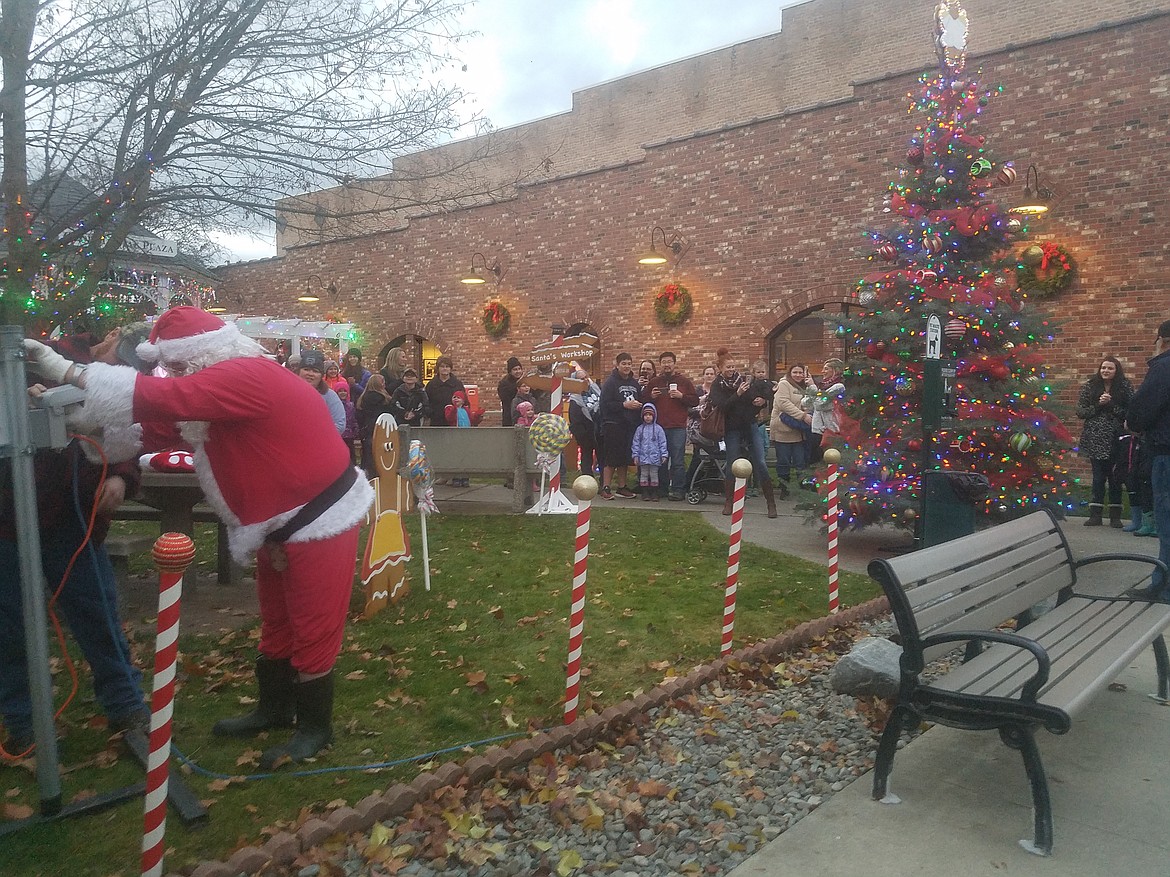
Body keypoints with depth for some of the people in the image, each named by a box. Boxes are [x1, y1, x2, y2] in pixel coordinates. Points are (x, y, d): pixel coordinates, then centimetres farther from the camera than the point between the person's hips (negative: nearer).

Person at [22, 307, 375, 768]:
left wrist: (68, 371, -27)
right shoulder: (234, 381, 7)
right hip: (283, 525, 10)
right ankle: (274, 709, 38)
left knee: (312, 630, 2)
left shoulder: (246, 378, -24)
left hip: (321, 522, -10)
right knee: (276, 625, 21)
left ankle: (315, 727, 19)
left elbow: (163, 399, -33)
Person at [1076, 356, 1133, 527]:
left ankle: (1115, 516, 15)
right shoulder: (1089, 386, 5)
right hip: (1095, 440, 1)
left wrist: (1111, 405, -16)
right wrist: (1098, 405, -12)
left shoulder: (1125, 387, 2)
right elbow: (1080, 411, 1)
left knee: (1115, 478, 5)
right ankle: (1095, 515, 10)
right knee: (1098, 477, 3)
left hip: (1116, 440, 0)